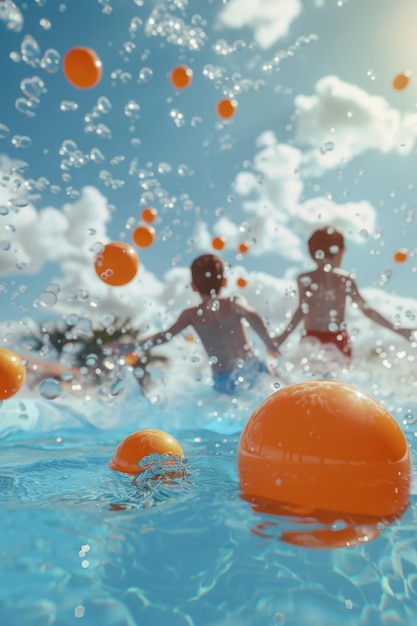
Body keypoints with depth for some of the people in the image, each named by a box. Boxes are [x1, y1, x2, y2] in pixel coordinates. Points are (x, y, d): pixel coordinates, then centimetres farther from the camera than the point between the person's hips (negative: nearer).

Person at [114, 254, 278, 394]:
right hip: (250, 368, 0)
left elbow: (166, 335, -8)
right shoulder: (233, 303, -3)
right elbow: (252, 317, -22)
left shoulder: (191, 315, -1)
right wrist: (269, 343, -20)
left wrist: (135, 346, -1)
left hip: (223, 382, 0)